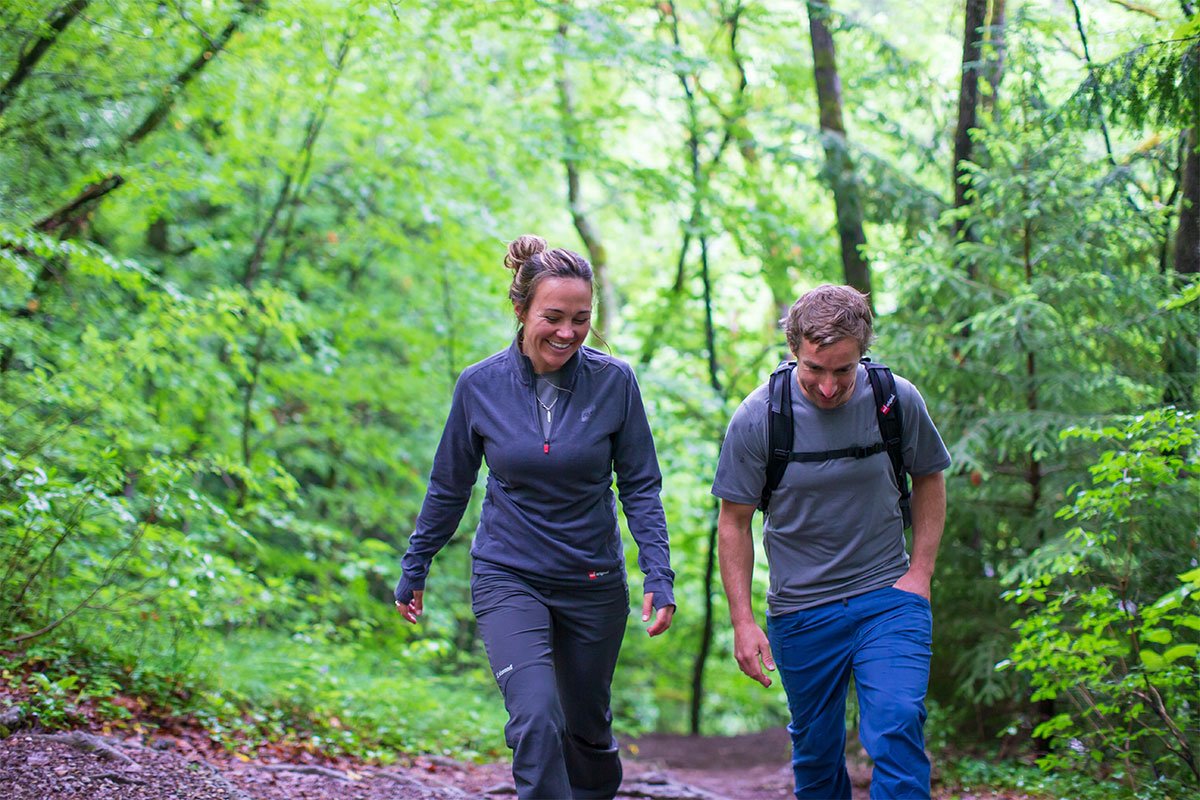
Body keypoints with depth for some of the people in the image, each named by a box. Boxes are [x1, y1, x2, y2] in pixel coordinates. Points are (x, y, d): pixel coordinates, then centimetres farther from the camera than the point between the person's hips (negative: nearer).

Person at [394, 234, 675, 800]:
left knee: (588, 730, 16)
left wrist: (659, 574, -13)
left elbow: (640, 487, -3)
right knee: (536, 719, -21)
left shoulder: (614, 382, -9)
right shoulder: (480, 385, -8)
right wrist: (413, 569, 12)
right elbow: (449, 487, 5)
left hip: (595, 583, 1)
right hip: (508, 578, -1)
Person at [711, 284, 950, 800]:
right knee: (816, 753, 11)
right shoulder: (757, 418, -11)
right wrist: (742, 620, -5)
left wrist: (921, 570, 1)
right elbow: (733, 523, -1)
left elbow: (929, 480, 11)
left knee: (897, 729, -20)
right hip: (800, 613, 0)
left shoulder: (897, 400, -8)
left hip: (888, 598, 0)